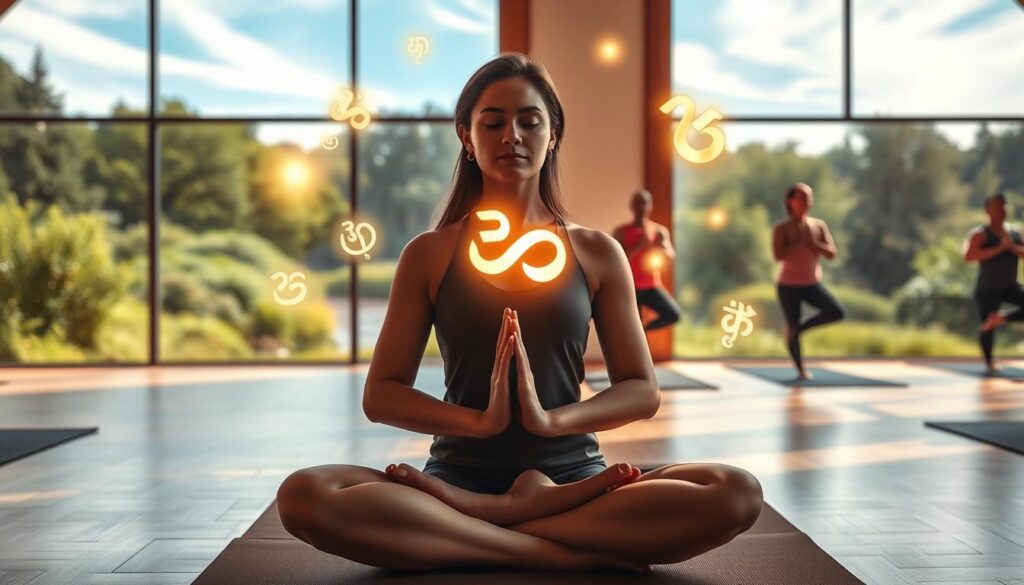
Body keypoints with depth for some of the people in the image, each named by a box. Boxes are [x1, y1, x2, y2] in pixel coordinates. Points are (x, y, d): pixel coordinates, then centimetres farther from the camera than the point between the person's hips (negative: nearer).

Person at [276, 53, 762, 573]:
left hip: (573, 479, 1)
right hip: (460, 471, 0)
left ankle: (469, 516, -21)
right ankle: (570, 551, -24)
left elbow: (642, 390, 5)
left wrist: (552, 419, -15)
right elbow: (380, 395, 2)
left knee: (737, 492, -25)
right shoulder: (428, 255, 6)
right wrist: (479, 420, -17)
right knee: (303, 496, -29)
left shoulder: (597, 254, 7)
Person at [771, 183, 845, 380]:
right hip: (788, 285, -4)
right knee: (793, 327, -1)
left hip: (812, 284, 4)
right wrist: (799, 242, -16)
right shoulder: (781, 228, -8)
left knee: (838, 312, -15)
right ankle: (801, 370, 18)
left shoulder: (819, 226, 4)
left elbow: (832, 254, -3)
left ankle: (797, 328, 4)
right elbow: (778, 256, -21)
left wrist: (811, 242, -16)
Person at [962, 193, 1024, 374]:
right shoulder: (980, 234, -12)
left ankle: (1000, 318, 6)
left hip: (1010, 286, 5)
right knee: (987, 327, 0)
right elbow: (968, 256, -27)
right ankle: (989, 363, 21)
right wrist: (998, 248, -27)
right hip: (987, 289, -5)